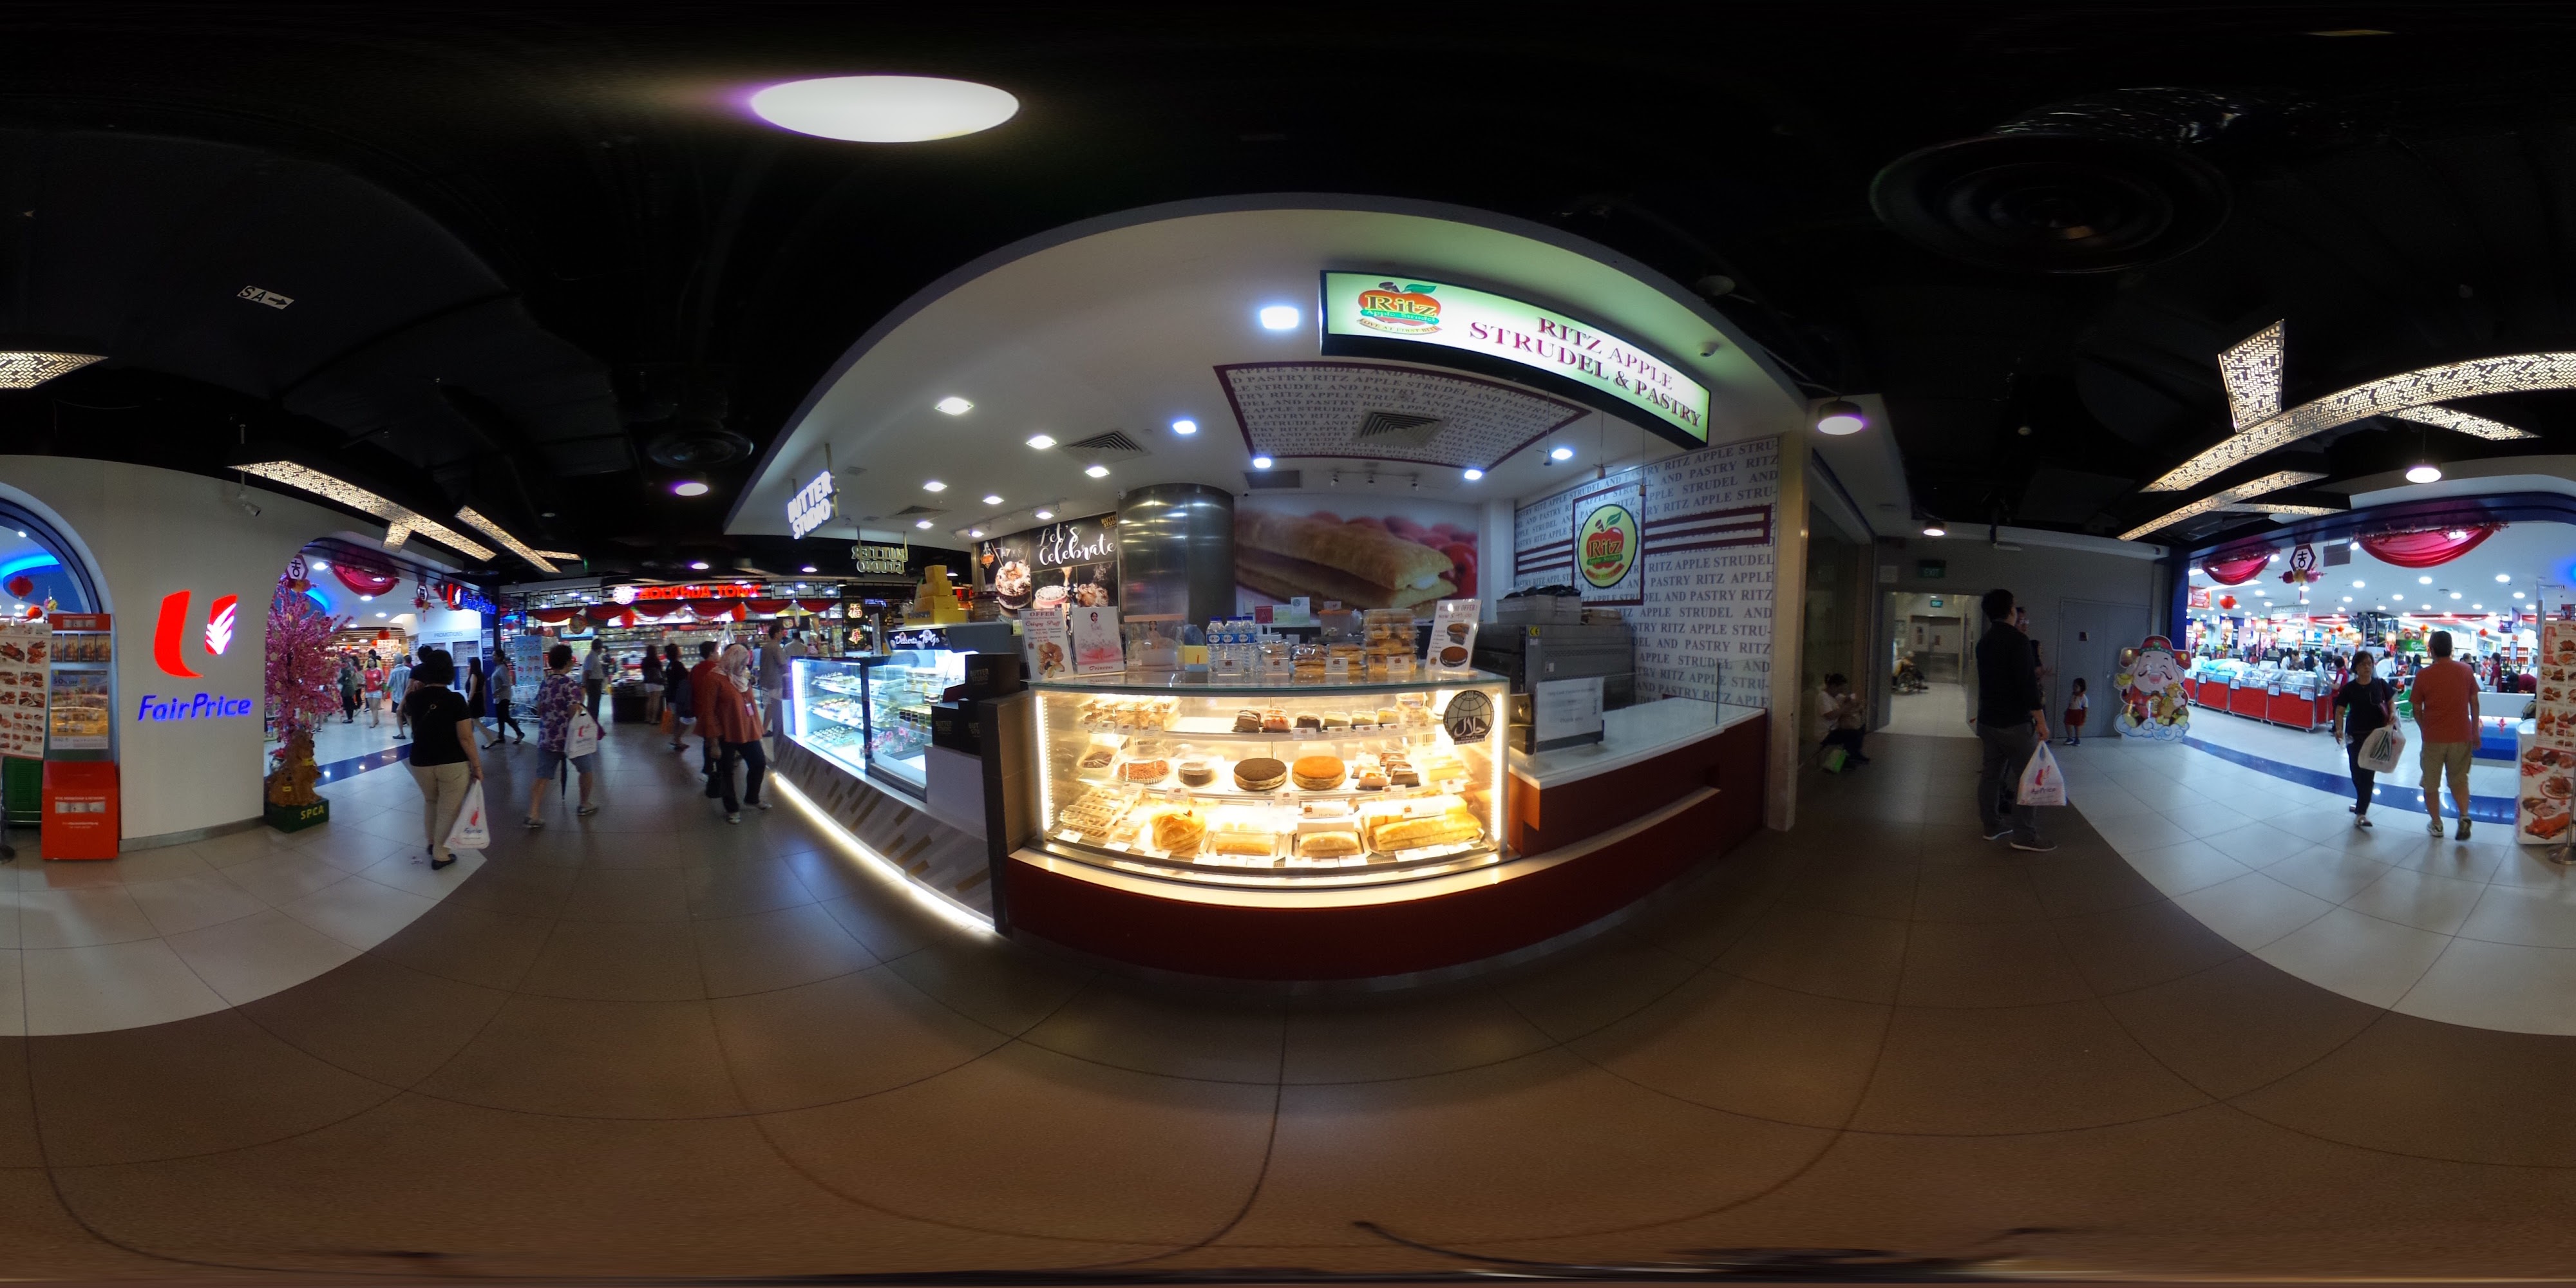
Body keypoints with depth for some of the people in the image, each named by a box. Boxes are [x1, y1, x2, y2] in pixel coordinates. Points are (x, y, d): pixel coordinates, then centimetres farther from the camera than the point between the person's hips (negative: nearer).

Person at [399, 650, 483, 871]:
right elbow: (465, 738, -15)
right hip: (452, 764, -4)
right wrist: (477, 765, -7)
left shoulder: (414, 699, -3)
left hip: (421, 763, 5)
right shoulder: (455, 700, -15)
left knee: (430, 801, 28)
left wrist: (413, 692, 16)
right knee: (448, 809, 8)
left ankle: (433, 843, 40)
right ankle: (440, 855, 13)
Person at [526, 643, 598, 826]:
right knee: (585, 769, 18)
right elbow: (575, 713, -23)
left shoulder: (544, 685, 7)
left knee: (542, 777, 4)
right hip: (567, 738, -6)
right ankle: (585, 806, 30)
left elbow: (539, 711, 16)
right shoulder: (571, 685, -15)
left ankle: (533, 815, -6)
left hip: (546, 738, 6)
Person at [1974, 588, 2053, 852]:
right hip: (2015, 722, -8)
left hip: (1988, 720, 8)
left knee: (1992, 773, 12)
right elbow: (2027, 684, -20)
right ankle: (2024, 834, -6)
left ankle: (1992, 825, 17)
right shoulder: (2017, 640, -15)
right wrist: (2041, 720, -18)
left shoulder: (1984, 643, 11)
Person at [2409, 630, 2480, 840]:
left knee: (2431, 784, 12)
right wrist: (2475, 731, 15)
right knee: (2459, 780, 16)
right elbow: (2474, 703, 4)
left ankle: (2436, 825, 18)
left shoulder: (2423, 675, -10)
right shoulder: (2466, 671, -3)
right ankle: (2464, 816, -5)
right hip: (2461, 736, 2)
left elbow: (2417, 710, -3)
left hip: (2433, 738, -2)